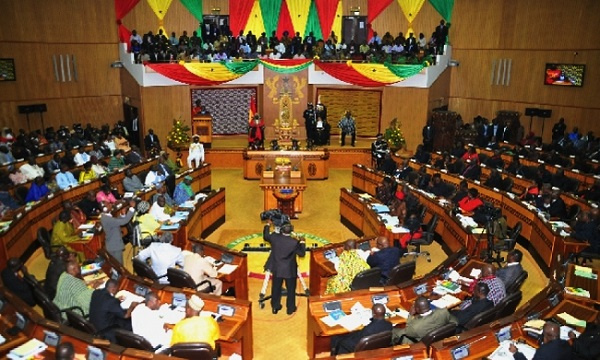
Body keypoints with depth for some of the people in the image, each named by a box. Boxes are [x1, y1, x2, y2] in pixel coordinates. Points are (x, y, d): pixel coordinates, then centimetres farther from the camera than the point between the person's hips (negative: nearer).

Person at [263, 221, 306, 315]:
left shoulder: (274, 237, -13)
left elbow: (265, 236, 9)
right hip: (290, 270, -3)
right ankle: (290, 309, 24)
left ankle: (275, 307, 28)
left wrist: (268, 225, 21)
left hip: (277, 269, 3)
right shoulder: (294, 242, -19)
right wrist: (302, 243, 5)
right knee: (291, 290, 14)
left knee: (276, 289, 17)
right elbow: (302, 253, -8)